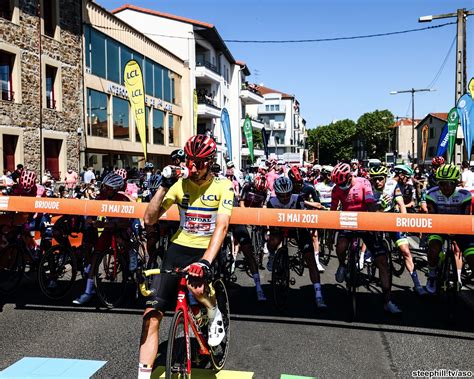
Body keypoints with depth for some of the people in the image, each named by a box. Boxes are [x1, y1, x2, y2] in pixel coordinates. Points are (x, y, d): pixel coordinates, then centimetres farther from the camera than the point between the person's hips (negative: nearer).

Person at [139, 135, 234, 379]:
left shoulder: (223, 186, -9)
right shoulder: (180, 184, -1)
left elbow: (221, 226, -21)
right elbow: (149, 219, -5)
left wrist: (205, 262, -34)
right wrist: (164, 186, -16)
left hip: (207, 250, -3)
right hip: (178, 248, 3)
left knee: (196, 287, -36)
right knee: (151, 315, -4)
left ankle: (214, 315, 0)